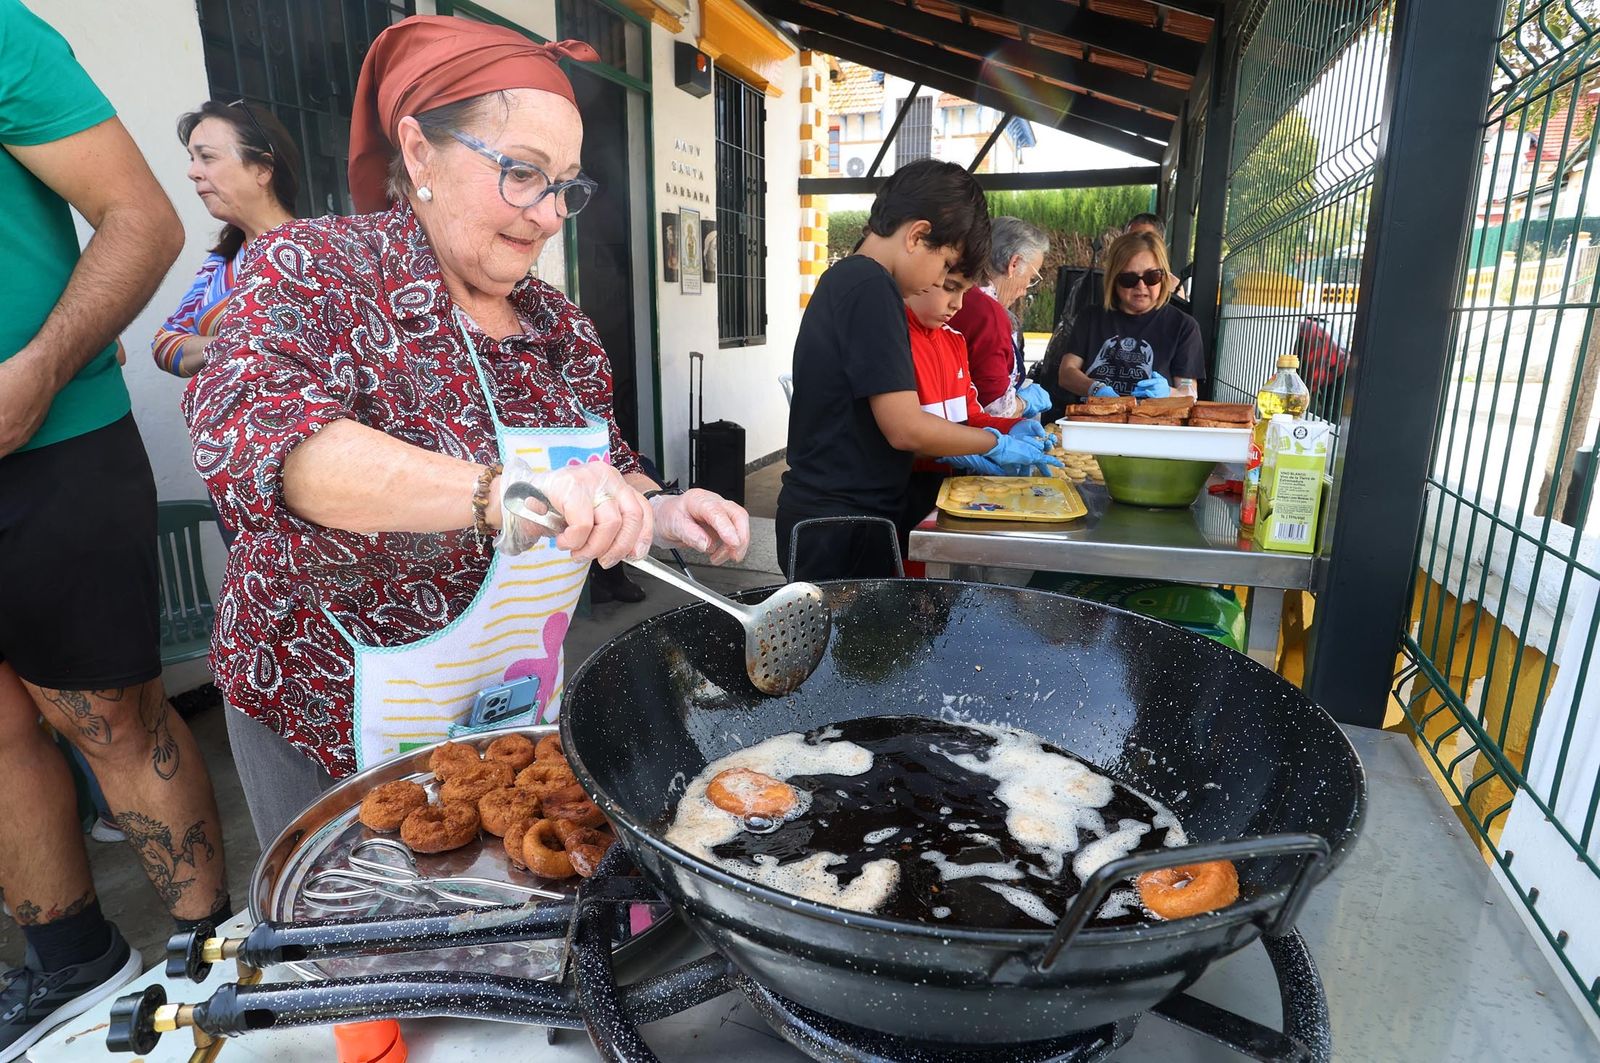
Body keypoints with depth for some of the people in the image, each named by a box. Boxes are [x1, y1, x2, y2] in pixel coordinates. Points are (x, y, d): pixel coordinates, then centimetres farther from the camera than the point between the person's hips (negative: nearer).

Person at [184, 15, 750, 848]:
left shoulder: (558, 326, 2)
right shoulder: (318, 270, -14)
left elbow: (608, 470, 12)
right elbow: (250, 431, -32)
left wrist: (653, 511, -11)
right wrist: (500, 489, -46)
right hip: (334, 732, -4)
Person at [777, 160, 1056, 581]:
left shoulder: (843, 279, 12)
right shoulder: (871, 287, -17)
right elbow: (905, 428, -20)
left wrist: (956, 450, 13)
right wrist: (995, 443, -5)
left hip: (821, 510, 9)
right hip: (841, 526, -9)